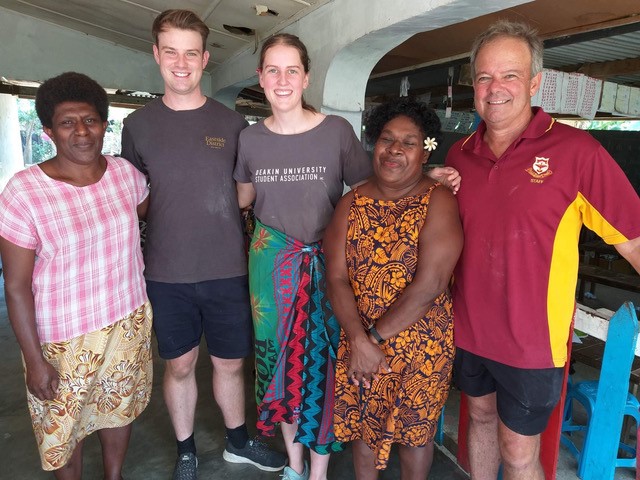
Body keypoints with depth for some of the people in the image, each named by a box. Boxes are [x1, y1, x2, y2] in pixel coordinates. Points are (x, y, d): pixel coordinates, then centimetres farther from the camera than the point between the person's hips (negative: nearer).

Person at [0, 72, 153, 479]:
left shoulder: (125, 173, -5)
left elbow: (145, 208, 20)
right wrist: (34, 359, -11)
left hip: (129, 321, 4)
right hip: (62, 338, -4)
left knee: (120, 407, 23)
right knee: (63, 426, 16)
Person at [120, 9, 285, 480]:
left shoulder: (232, 123, 0)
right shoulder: (138, 125, 1)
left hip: (228, 270, 0)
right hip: (167, 274, 0)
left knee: (230, 363, 14)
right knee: (179, 365, 14)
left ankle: (238, 441, 40)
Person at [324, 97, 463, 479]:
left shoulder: (439, 202, -13)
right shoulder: (352, 204, -1)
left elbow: (430, 283, -21)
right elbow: (337, 278, -6)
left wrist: (377, 337, -17)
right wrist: (359, 340, -18)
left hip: (422, 345, -3)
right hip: (359, 341, 4)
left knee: (414, 430, 16)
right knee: (362, 424, 19)